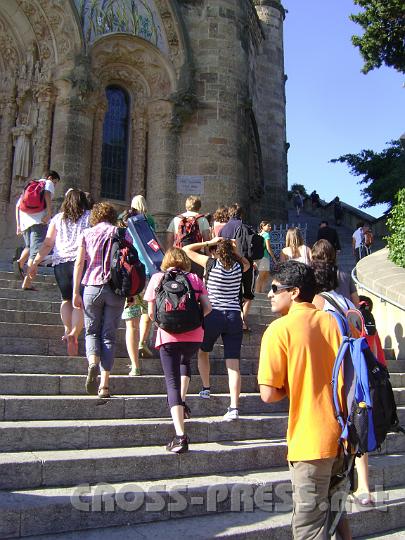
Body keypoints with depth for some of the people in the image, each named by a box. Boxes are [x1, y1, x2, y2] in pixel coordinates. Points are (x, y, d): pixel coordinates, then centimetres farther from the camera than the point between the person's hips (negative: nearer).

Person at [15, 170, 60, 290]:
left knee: (29, 246, 25)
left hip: (24, 221, 6)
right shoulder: (48, 183, 12)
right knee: (36, 250, -5)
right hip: (39, 220, -6)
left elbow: (18, 205, 24)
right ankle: (27, 283, -12)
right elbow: (47, 195, -13)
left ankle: (20, 262, -4)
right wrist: (49, 214, -18)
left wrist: (18, 224, 23)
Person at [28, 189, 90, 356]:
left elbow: (47, 244, 10)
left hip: (60, 262, 2)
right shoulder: (89, 217, 11)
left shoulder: (58, 218, 15)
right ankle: (74, 334, -20)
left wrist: (35, 263, 13)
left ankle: (67, 331, 1)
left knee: (66, 298, 17)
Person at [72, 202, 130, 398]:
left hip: (92, 287, 0)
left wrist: (75, 292, 2)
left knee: (92, 332, 15)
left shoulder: (87, 233, 8)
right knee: (109, 336, 6)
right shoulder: (123, 234, 8)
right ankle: (104, 384, 2)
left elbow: (79, 263, 1)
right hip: (117, 290, 0)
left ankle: (93, 364, -14)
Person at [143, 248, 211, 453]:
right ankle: (182, 402, 23)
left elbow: (151, 313, 4)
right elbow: (207, 307, 3)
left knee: (172, 381, -1)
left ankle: (180, 436, -10)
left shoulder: (157, 278, 7)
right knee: (185, 362, 34)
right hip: (194, 335, 2)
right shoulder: (195, 278, 9)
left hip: (168, 336, -2)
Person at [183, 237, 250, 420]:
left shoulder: (211, 263, -3)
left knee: (203, 352, 26)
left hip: (213, 315, -2)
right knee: (233, 365, -1)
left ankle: (206, 389, 29)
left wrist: (209, 242, 10)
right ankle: (234, 408, -6)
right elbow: (247, 264, 32)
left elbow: (187, 249, 8)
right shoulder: (239, 267, 6)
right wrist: (235, 251, 19)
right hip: (234, 317, 2)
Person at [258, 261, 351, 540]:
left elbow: (269, 394, -16)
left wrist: (291, 387, 2)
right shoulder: (333, 321, 2)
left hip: (310, 440, -6)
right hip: (342, 434, 6)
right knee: (335, 511, 26)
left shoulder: (279, 329, -13)